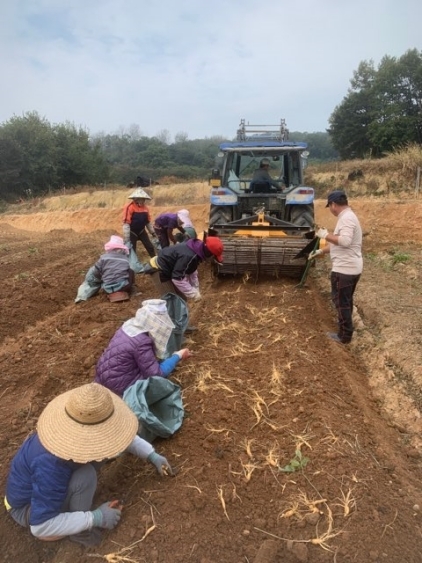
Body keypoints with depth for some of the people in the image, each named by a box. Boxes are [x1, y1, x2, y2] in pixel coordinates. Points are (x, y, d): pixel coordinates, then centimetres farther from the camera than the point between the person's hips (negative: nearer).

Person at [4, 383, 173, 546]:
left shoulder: (76, 426, -19)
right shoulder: (51, 467, -41)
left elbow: (118, 434, -1)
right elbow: (40, 527, -34)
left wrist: (152, 455, -6)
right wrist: (95, 518, -28)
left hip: (55, 481, 7)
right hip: (28, 507, -7)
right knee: (86, 475, -33)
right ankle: (79, 529, -5)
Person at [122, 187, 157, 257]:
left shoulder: (145, 207, -1)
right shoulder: (129, 207, -22)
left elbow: (148, 222, 11)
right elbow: (126, 223, -24)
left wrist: (153, 234, 11)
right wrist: (126, 239, -26)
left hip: (142, 231, 6)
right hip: (132, 232, -6)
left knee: (150, 247, 10)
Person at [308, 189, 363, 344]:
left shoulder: (346, 218, -18)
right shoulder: (347, 217, 16)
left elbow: (345, 241, -32)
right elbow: (338, 243, 23)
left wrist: (326, 235, -20)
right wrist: (321, 251, 22)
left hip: (344, 269, -11)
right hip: (351, 268, 11)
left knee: (341, 302, 0)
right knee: (346, 301, 21)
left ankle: (344, 335, 10)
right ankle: (346, 330, 35)